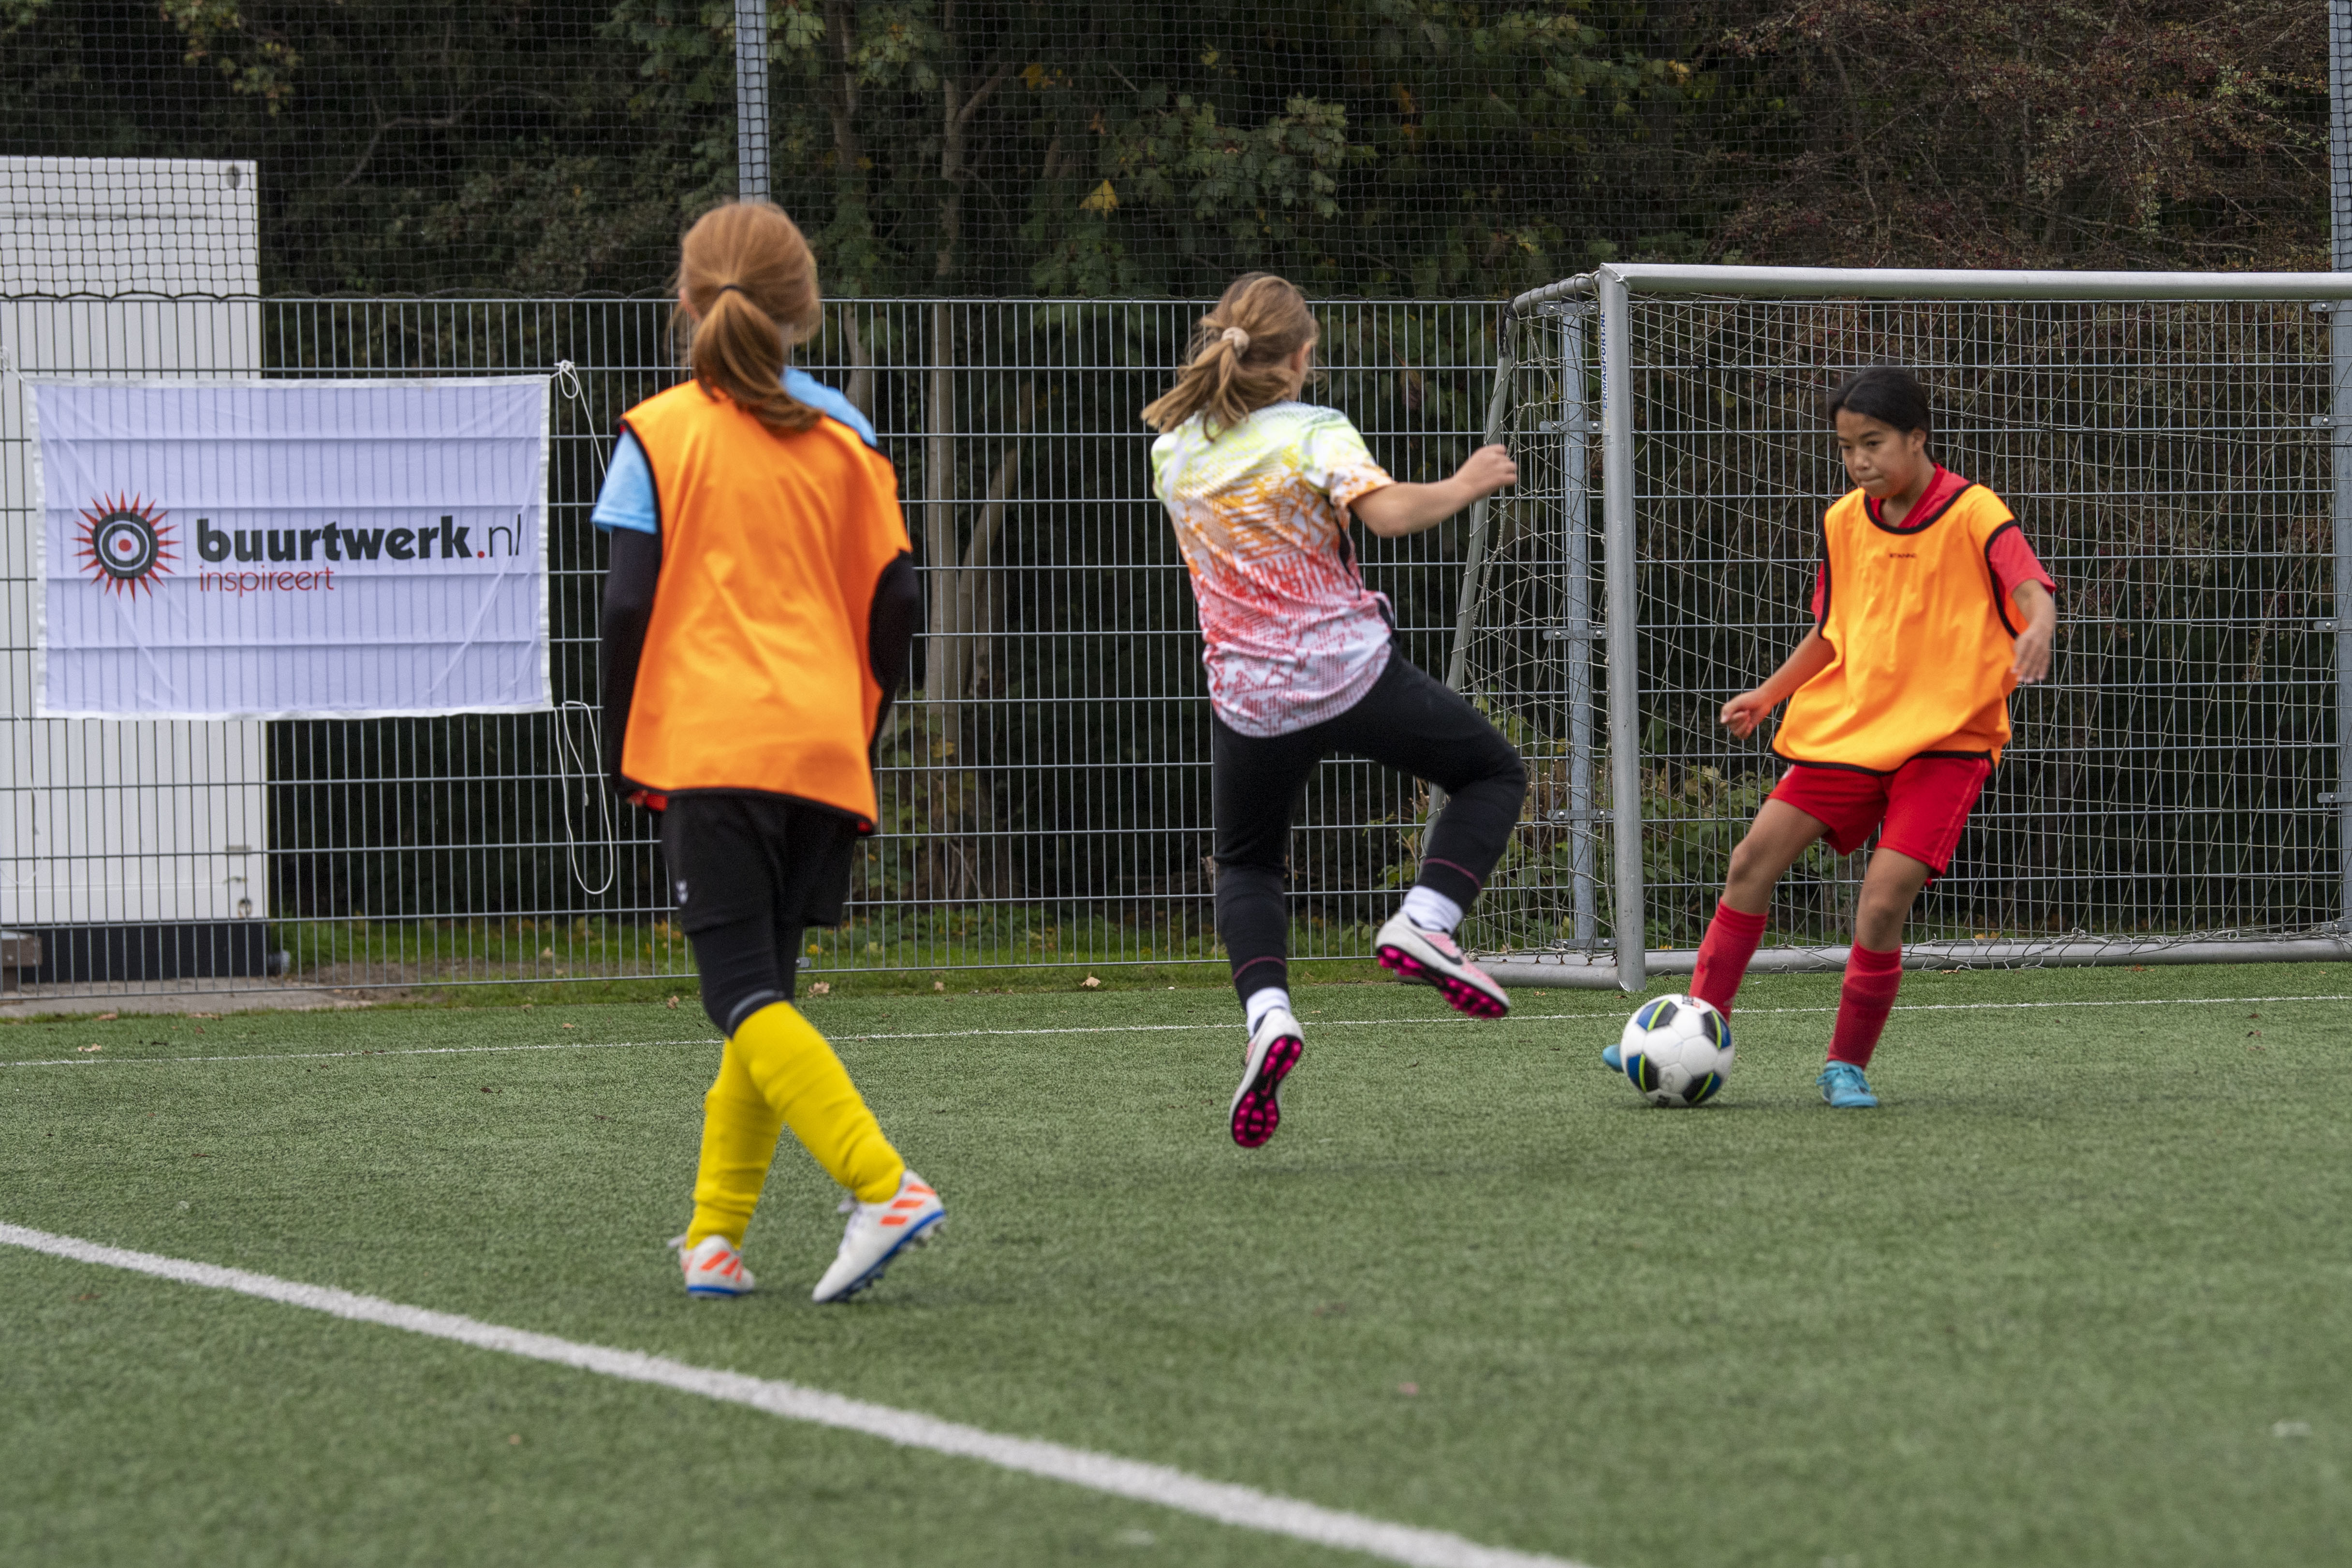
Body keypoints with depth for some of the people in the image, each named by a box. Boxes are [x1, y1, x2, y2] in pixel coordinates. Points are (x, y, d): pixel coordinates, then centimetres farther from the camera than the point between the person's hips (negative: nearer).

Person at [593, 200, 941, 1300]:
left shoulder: (660, 434, 2)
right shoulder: (842, 435, 12)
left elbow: (628, 604, -3)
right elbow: (894, 600, 11)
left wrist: (621, 755, 8)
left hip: (712, 746, -5)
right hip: (827, 753, 5)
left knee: (744, 993, -9)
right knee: (764, 990, 14)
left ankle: (884, 1187, -26)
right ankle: (716, 1235, 13)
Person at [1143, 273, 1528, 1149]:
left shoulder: (1173, 447, 8)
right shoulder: (1313, 433, -7)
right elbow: (1388, 512, -23)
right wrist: (1466, 485, -9)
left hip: (1249, 703, 4)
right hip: (1354, 674, -4)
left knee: (1247, 867, 23)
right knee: (1494, 775, 17)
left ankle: (1267, 1011, -5)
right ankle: (1423, 922, -6)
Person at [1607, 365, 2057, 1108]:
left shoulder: (1973, 515, -11)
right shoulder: (1843, 523, 7)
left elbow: (2034, 593, -23)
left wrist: (2036, 631, -45)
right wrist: (1768, 695, 12)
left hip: (1945, 738, -6)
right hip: (1848, 726, 6)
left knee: (1883, 901, -16)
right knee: (1754, 858, -4)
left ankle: (1847, 1066, 2)